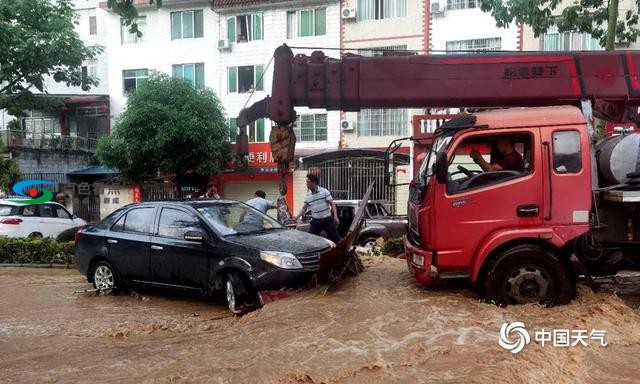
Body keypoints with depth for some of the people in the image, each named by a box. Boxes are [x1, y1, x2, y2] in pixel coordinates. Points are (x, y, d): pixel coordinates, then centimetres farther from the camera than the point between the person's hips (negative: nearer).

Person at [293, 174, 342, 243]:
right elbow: (304, 208, 12)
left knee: (335, 238, 2)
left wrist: (335, 216, -16)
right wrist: (297, 216, -4)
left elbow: (332, 204, -6)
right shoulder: (307, 196, 5)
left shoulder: (325, 192, -7)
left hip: (327, 220, -3)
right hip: (316, 222, 3)